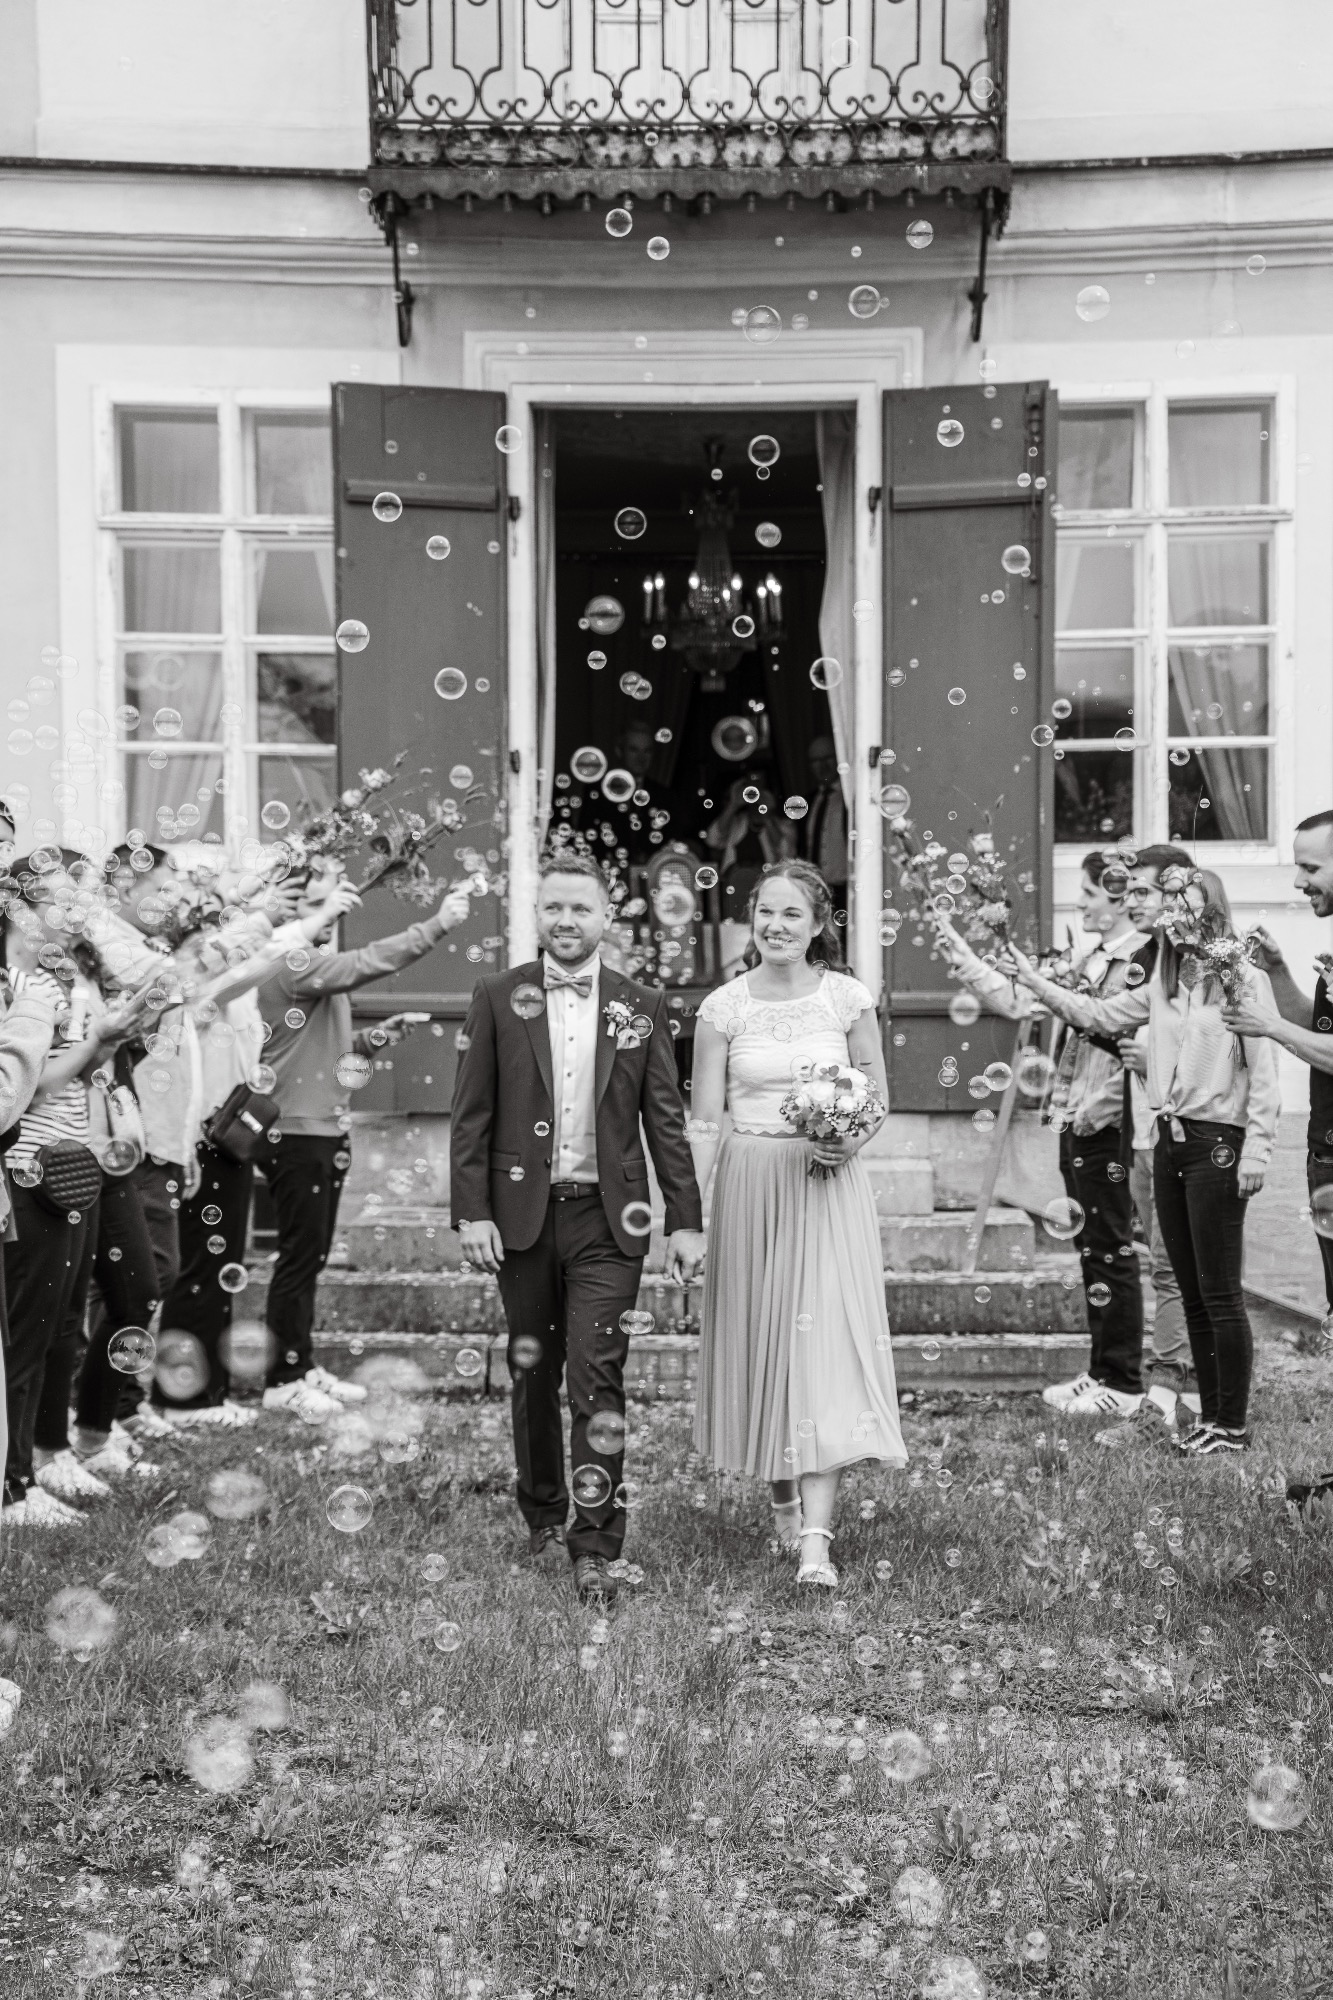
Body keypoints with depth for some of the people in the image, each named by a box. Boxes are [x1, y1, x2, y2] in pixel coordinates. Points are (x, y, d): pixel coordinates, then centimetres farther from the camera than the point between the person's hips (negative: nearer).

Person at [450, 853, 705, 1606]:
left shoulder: (641, 1006, 4)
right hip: (523, 1213, 1)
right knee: (533, 1374, 13)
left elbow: (666, 1120, 5)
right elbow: (472, 1114, 2)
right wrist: (472, 1211, -5)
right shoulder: (499, 997, 3)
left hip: (609, 1217, -1)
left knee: (598, 1375, -7)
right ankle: (543, 1518, 31)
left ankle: (596, 1549, -1)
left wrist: (686, 1219, 1)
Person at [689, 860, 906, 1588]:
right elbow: (704, 1120, 2)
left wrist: (854, 1139, -12)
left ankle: (816, 1537, -9)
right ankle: (783, 1493, 33)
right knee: (762, 1336, 9)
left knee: (825, 1338, -9)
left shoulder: (848, 998, -1)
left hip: (827, 1186, -1)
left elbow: (877, 1093, 9)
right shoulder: (724, 1007, 0)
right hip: (749, 1181, 1)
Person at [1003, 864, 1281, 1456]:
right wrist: (1034, 981, 10)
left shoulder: (1244, 978, -9)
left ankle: (1233, 1424, 9)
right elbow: (1099, 1014, 16)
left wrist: (1256, 1149, -15)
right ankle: (1209, 1413, 21)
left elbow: (1263, 1072, -11)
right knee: (1192, 1292, 12)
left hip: (1217, 1142, -7)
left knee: (1220, 1293, -2)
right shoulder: (1163, 982, 12)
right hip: (1170, 1140, 7)